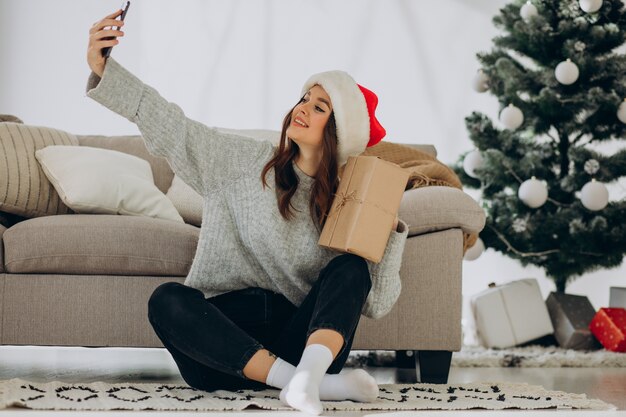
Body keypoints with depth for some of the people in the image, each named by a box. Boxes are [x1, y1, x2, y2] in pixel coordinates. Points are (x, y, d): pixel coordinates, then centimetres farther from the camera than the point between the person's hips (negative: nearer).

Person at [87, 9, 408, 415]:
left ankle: (309, 372, -47)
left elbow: (377, 303, 5)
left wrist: (390, 230, -6)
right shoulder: (244, 162, 11)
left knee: (350, 268, -20)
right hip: (222, 335, 0)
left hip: (299, 338, 0)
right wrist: (104, 71, -9)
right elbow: (170, 127, 1)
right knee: (168, 300, -31)